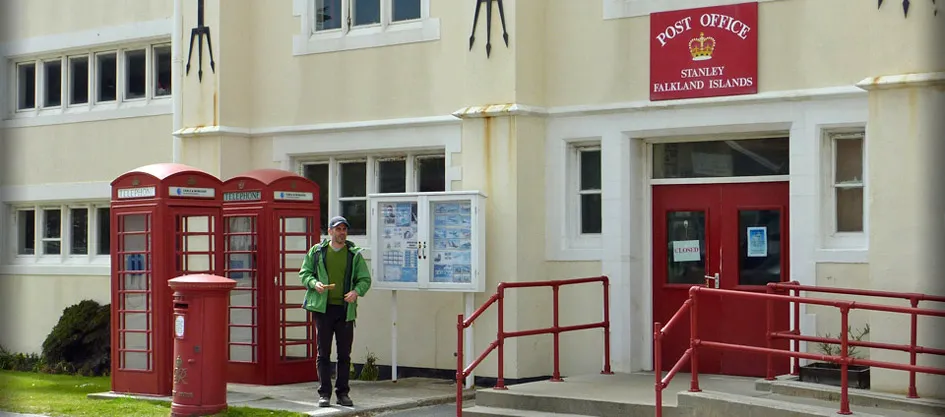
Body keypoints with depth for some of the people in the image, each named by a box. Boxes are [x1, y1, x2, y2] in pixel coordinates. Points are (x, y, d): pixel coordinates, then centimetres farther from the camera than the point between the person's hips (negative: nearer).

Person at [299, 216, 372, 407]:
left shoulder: (354, 254, 7)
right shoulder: (317, 251, 7)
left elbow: (365, 279, 7)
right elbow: (304, 273, 9)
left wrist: (357, 291, -13)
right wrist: (314, 283, -12)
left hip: (345, 308, 1)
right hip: (322, 307, -1)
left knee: (344, 354, 5)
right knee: (323, 353, 1)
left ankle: (343, 393, 13)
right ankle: (324, 393, 5)